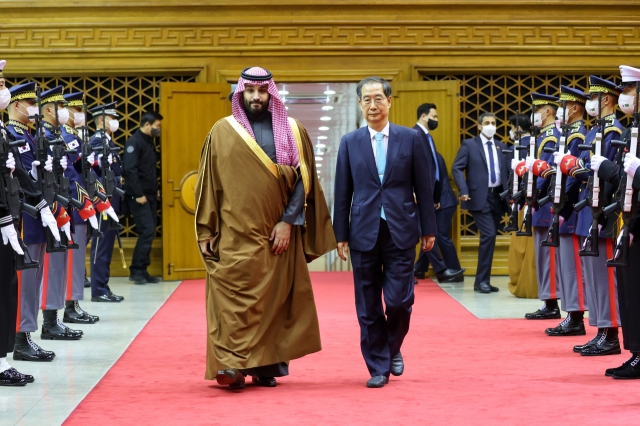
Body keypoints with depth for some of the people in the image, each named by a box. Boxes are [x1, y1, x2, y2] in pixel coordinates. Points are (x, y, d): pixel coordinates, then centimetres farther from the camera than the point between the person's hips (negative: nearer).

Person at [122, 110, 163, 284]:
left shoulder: (149, 141, 15)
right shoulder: (134, 142, -13)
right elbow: (130, 170, -20)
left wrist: (155, 189, 14)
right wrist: (138, 194, -21)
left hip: (150, 195, 9)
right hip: (139, 196, -9)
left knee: (150, 232, 8)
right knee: (147, 231, -12)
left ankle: (142, 271, 13)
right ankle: (136, 271, -5)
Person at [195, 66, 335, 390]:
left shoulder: (292, 131, 6)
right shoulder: (222, 132, 6)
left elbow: (303, 180, 2)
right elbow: (208, 183, 7)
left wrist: (288, 222, -8)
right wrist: (205, 231, 2)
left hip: (277, 234, 1)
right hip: (234, 235, -1)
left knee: (274, 300, 3)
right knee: (235, 297, -10)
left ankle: (267, 366, 10)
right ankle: (233, 363, -12)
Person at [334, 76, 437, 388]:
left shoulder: (411, 139, 2)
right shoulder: (350, 143, 5)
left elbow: (423, 188, 4)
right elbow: (343, 193, 6)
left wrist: (429, 229, 2)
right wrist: (341, 234, 3)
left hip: (400, 232, -1)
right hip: (364, 232, 1)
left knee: (399, 300, -5)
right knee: (368, 306, 3)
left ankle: (393, 349, 24)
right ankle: (378, 366, 14)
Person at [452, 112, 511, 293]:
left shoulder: (502, 147, 15)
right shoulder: (469, 145, 1)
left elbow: (509, 171, 11)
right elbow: (457, 168, -6)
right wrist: (463, 190, -18)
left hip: (498, 197, 5)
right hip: (479, 197, -5)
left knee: (490, 238, 7)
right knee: (489, 235, -15)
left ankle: (482, 281, 14)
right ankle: (482, 280, -6)